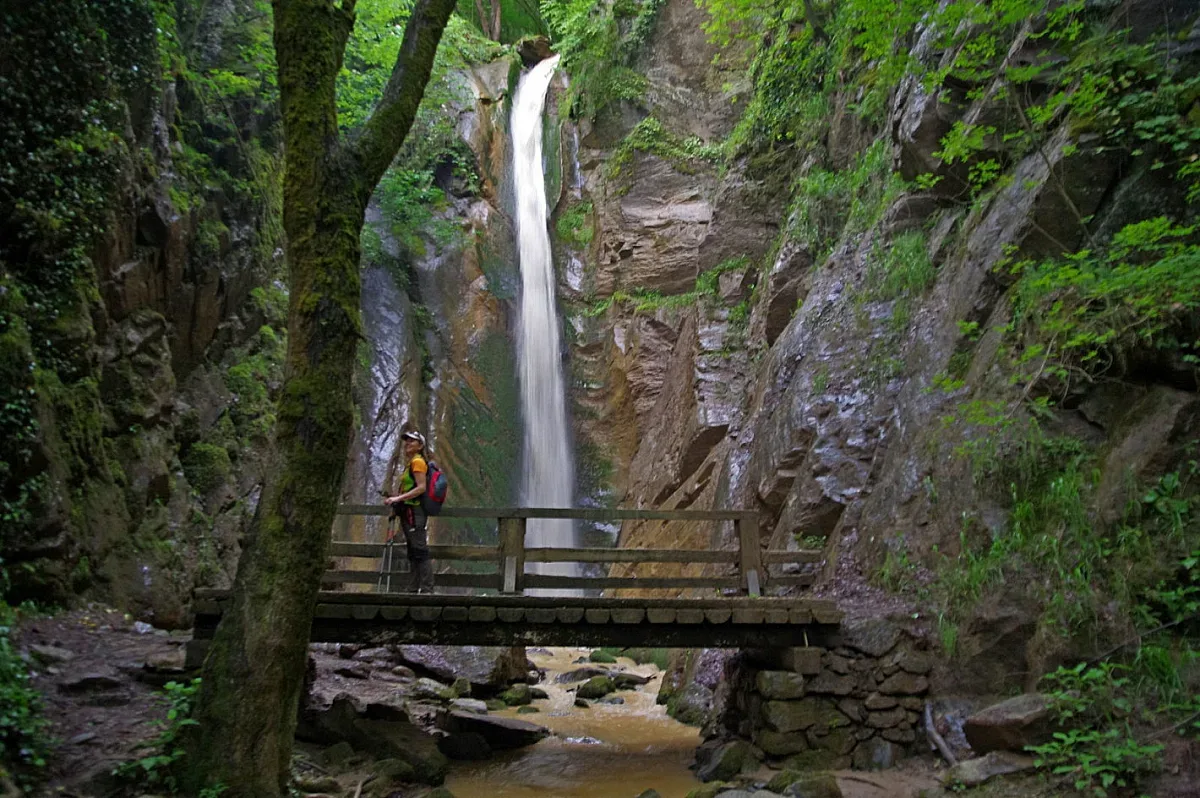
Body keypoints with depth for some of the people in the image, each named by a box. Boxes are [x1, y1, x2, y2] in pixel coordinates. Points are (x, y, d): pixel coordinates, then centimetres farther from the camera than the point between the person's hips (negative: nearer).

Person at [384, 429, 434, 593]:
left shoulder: (417, 461, -8)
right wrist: (396, 500, 14)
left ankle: (427, 589, -12)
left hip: (413, 511, -10)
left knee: (420, 551, -11)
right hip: (408, 512, 10)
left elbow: (421, 487, -18)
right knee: (413, 553, 11)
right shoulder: (410, 463, 21)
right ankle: (414, 588, 15)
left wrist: (398, 498, -21)